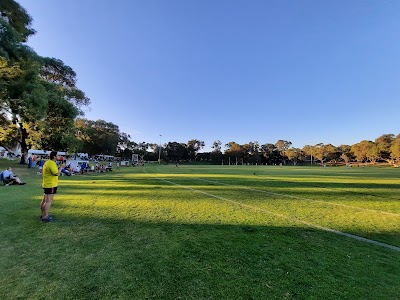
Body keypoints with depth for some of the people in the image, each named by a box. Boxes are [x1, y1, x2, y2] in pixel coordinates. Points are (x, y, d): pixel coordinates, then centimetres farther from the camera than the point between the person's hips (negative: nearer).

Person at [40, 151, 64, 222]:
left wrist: (58, 167, 15)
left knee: (44, 200, 18)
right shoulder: (52, 163, -19)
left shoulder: (48, 162, 14)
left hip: (46, 184, 11)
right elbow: (57, 173, -24)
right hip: (50, 185, -11)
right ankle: (45, 217, -2)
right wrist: (61, 168, -10)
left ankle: (43, 214, 29)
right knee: (49, 201, -6)